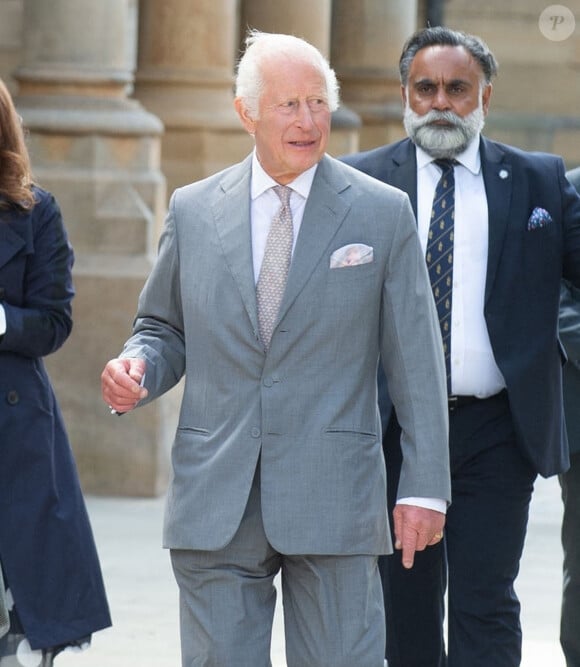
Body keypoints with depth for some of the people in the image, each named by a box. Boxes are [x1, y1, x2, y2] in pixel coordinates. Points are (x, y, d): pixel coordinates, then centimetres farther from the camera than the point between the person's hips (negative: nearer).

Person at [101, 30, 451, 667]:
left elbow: (416, 363, 2)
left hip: (333, 499, -2)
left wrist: (424, 488, -3)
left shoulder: (383, 213, 3)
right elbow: (164, 327, 19)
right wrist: (138, 367, -5)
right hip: (214, 504, 2)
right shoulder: (193, 210, 8)